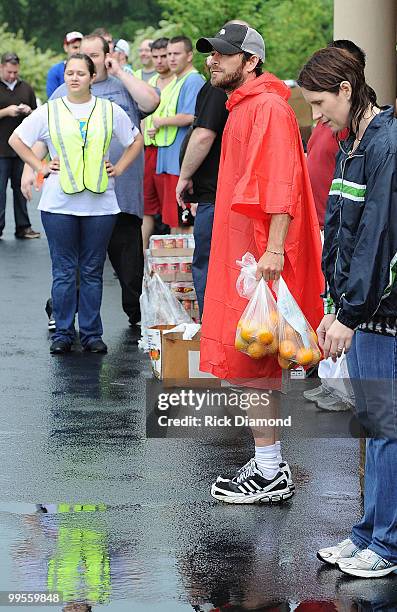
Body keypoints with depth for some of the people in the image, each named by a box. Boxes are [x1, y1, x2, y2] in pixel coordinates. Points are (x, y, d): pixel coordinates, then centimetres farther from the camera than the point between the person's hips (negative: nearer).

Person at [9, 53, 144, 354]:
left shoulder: (110, 111, 8)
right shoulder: (49, 112, 5)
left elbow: (136, 140, 20)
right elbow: (16, 140, 12)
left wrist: (119, 168, 9)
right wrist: (41, 166, 4)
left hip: (100, 203, 1)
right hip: (59, 204, -1)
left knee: (92, 271, 4)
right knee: (64, 271, 1)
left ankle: (92, 334, 11)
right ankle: (63, 333, 8)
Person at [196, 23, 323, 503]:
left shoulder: (268, 107, -13)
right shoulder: (241, 109, 19)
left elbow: (281, 182, -22)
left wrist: (274, 248, -28)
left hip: (260, 255, -10)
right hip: (240, 255, 10)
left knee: (249, 364, -8)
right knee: (251, 364, 13)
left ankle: (271, 475, -3)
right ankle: (268, 464, 19)